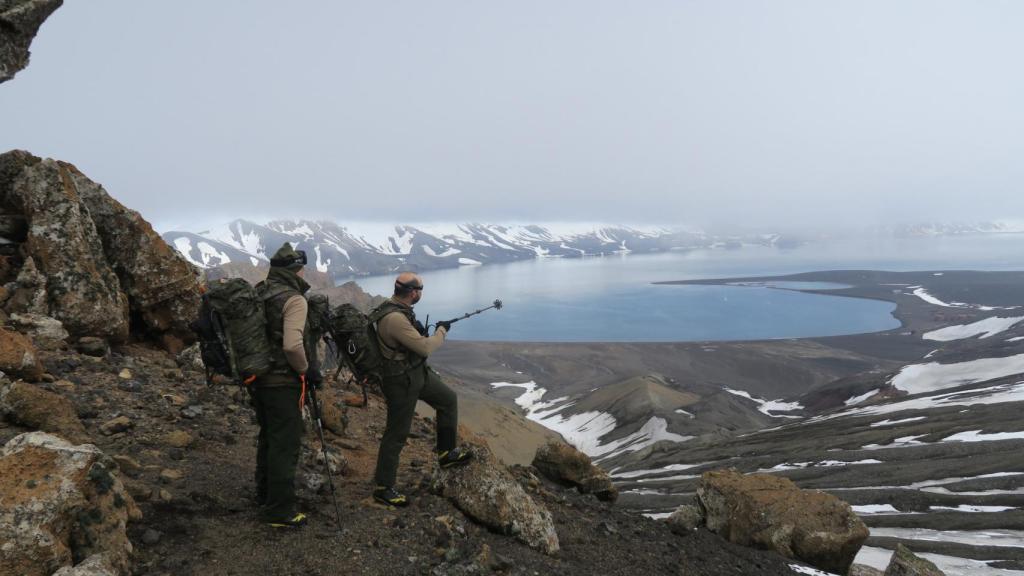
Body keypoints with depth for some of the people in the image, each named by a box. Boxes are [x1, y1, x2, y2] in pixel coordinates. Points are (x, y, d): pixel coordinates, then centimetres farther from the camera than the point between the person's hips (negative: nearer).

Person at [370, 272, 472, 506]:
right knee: (397, 434, 1)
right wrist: (442, 331, -10)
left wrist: (426, 332, 9)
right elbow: (425, 348, -26)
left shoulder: (399, 310, 2)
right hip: (401, 382, -10)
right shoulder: (394, 319, -30)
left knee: (448, 400, 19)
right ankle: (383, 488, 15)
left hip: (418, 372, 10)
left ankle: (447, 452, 30)